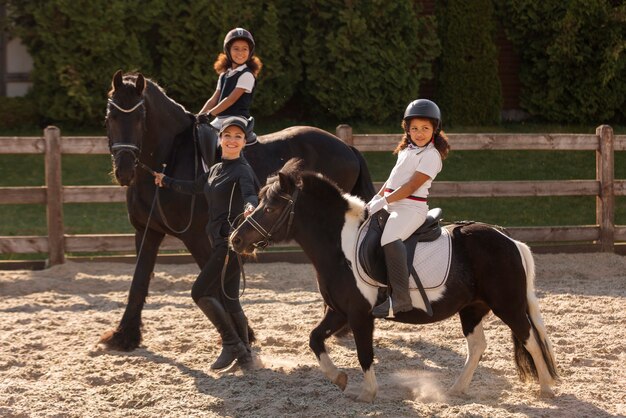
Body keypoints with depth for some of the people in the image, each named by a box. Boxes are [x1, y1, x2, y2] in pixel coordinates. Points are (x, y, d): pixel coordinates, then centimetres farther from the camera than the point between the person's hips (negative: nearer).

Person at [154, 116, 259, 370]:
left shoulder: (242, 171, -11)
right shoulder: (215, 170, 15)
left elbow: (250, 194, -30)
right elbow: (193, 188, 32)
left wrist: (250, 207, -52)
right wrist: (166, 182, 43)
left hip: (231, 241, -9)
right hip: (220, 241, 9)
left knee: (200, 292, -10)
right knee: (228, 299, 10)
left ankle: (231, 345, -2)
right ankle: (244, 355, 16)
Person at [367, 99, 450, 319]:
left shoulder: (431, 156, -10)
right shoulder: (407, 150, 17)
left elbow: (411, 186, -17)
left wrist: (385, 201, -19)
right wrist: (377, 198, 12)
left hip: (411, 208, -10)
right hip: (392, 206, 10)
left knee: (390, 239, -34)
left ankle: (400, 297, -40)